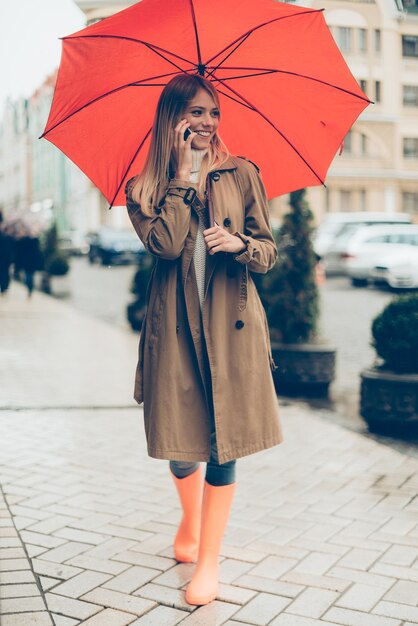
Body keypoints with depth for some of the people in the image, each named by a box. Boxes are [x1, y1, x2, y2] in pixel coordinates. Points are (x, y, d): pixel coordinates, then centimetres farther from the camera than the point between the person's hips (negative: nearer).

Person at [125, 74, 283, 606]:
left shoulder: (242, 174, 5)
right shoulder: (143, 189, 4)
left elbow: (268, 252, 6)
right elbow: (166, 243, -15)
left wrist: (240, 243, -16)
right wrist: (185, 173, -11)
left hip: (232, 326, 0)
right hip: (174, 328, 0)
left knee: (223, 442, 0)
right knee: (180, 440, 8)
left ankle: (209, 558, 16)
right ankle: (191, 520, 41)